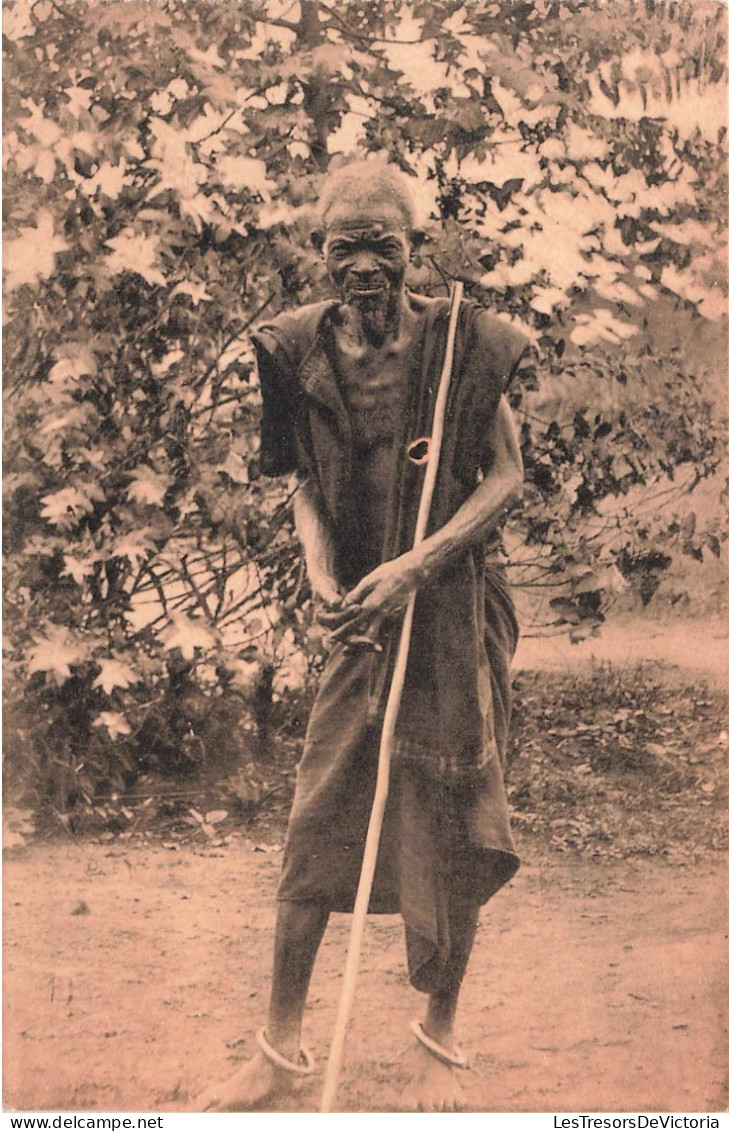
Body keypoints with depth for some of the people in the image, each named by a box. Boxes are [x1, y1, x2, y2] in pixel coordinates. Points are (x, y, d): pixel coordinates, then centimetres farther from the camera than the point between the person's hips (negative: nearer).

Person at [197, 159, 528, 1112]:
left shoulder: (464, 343, -9)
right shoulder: (301, 351, -1)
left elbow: (506, 478, -6)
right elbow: (304, 480, 8)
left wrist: (417, 564, -19)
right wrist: (318, 566, -12)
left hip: (455, 614, -2)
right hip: (359, 615, 3)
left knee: (450, 830, 6)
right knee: (315, 829, 5)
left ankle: (439, 1043, 26)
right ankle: (281, 1048, 20)